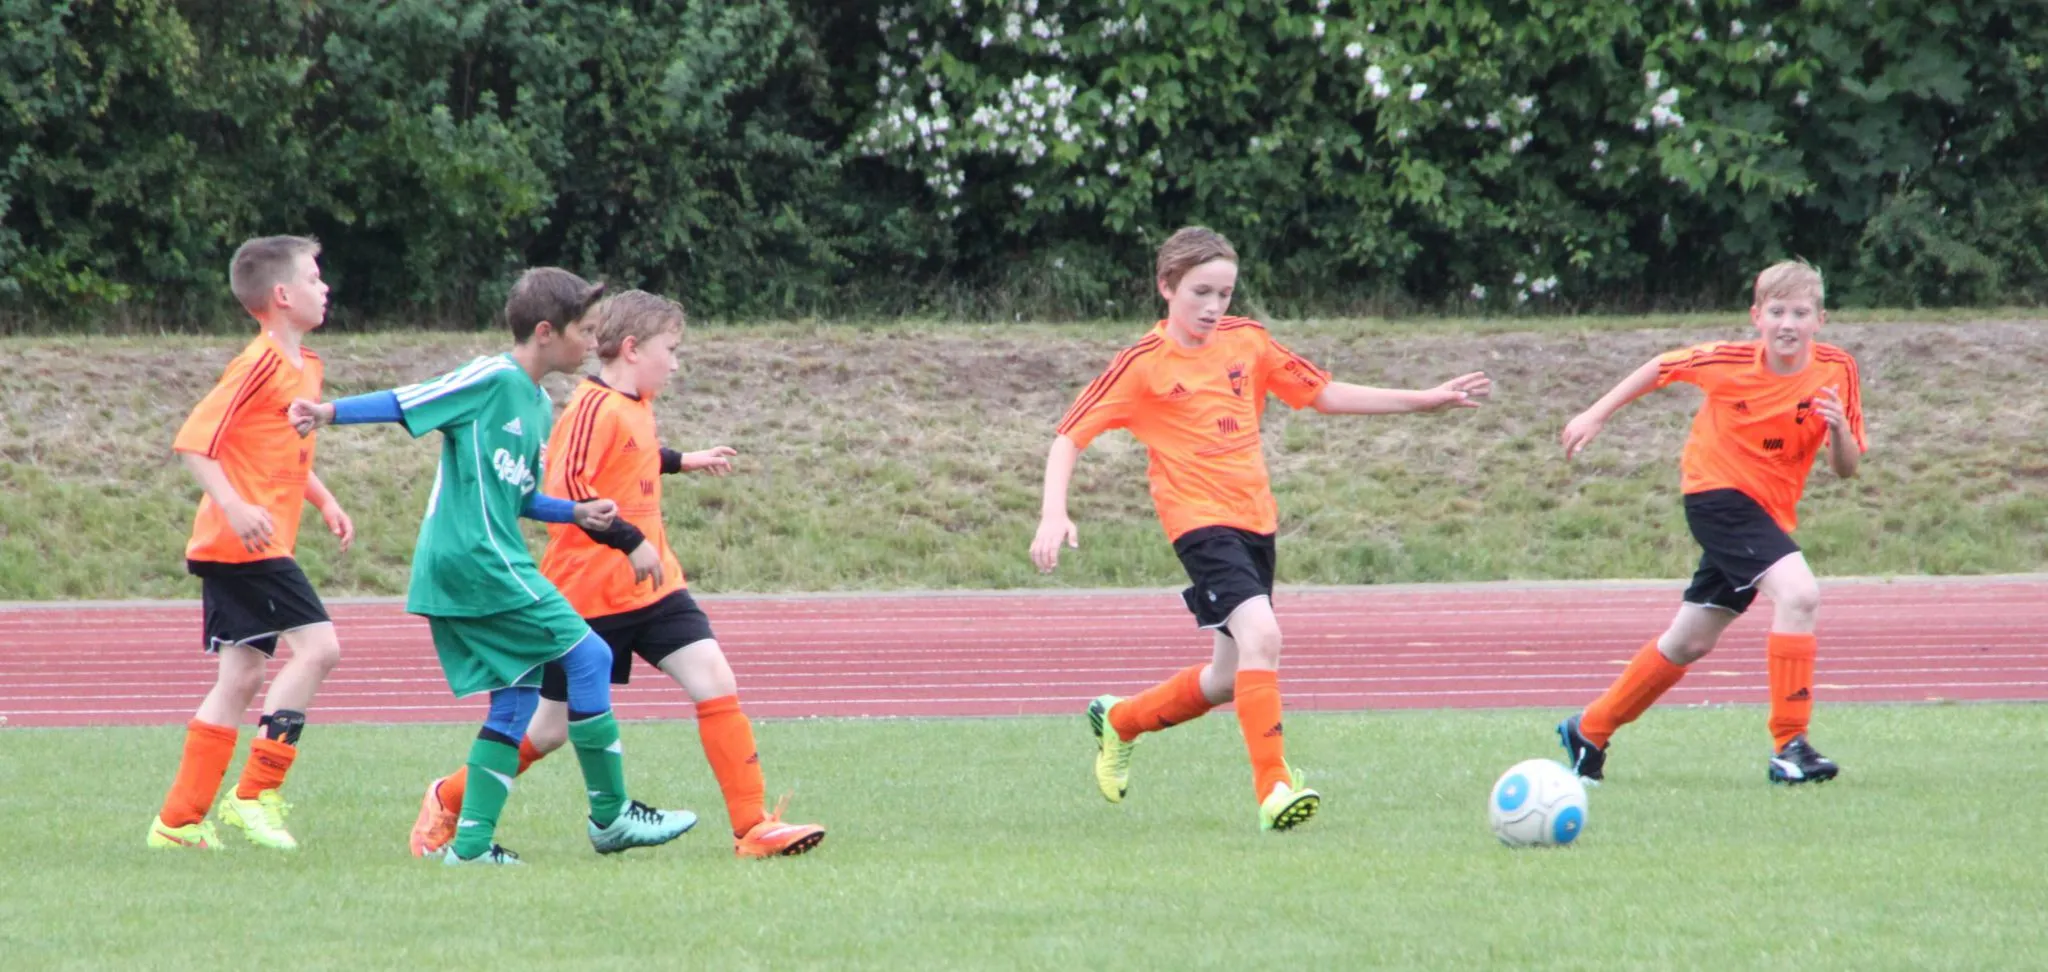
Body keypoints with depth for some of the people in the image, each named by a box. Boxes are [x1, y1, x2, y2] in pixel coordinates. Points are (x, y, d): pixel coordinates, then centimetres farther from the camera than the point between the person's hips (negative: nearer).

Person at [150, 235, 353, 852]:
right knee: (317, 645, -14)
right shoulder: (261, 365, -13)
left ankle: (179, 820, 11)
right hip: (248, 544, -10)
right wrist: (235, 508, -28)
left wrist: (325, 502, 20)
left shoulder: (304, 367, 17)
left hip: (234, 548, 10)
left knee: (240, 678, 9)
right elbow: (193, 441, -19)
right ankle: (256, 793, -12)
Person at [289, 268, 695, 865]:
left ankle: (471, 840, 6)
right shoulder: (492, 379, -8)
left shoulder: (539, 406, 19)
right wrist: (329, 413, -20)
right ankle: (610, 817, -2)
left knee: (518, 694, 8)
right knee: (588, 655, -8)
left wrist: (578, 513, 12)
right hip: (474, 555, -10)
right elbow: (407, 404, -10)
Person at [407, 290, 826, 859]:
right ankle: (448, 801, 26)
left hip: (652, 587, 8)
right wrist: (630, 542, -30)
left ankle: (753, 828, -10)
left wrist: (684, 463, 35)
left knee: (715, 682, -9)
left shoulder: (634, 407, 12)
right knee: (553, 727, 3)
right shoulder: (596, 408, -17)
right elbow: (566, 487, -29)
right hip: (588, 593, -8)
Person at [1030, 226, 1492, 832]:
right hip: (1201, 523, -7)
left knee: (1231, 677, 13)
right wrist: (1054, 516, -21)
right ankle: (1274, 788, -27)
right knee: (1260, 635, -27)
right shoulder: (1144, 365, -7)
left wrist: (1427, 399, 13)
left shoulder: (1247, 341, 7)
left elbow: (1323, 395, 16)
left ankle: (1119, 720, 37)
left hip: (1256, 521, 7)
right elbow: (1070, 437, -6)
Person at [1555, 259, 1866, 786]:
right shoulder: (1729, 361, -15)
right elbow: (1663, 366, 4)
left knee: (1689, 642, 16)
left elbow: (1846, 468, -5)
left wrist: (1839, 429, -26)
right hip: (1717, 491, -5)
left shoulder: (1836, 371, -8)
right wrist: (1596, 415, 6)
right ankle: (1790, 746, -26)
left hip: (1767, 512, 5)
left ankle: (1589, 730, 34)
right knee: (1798, 592, -27)